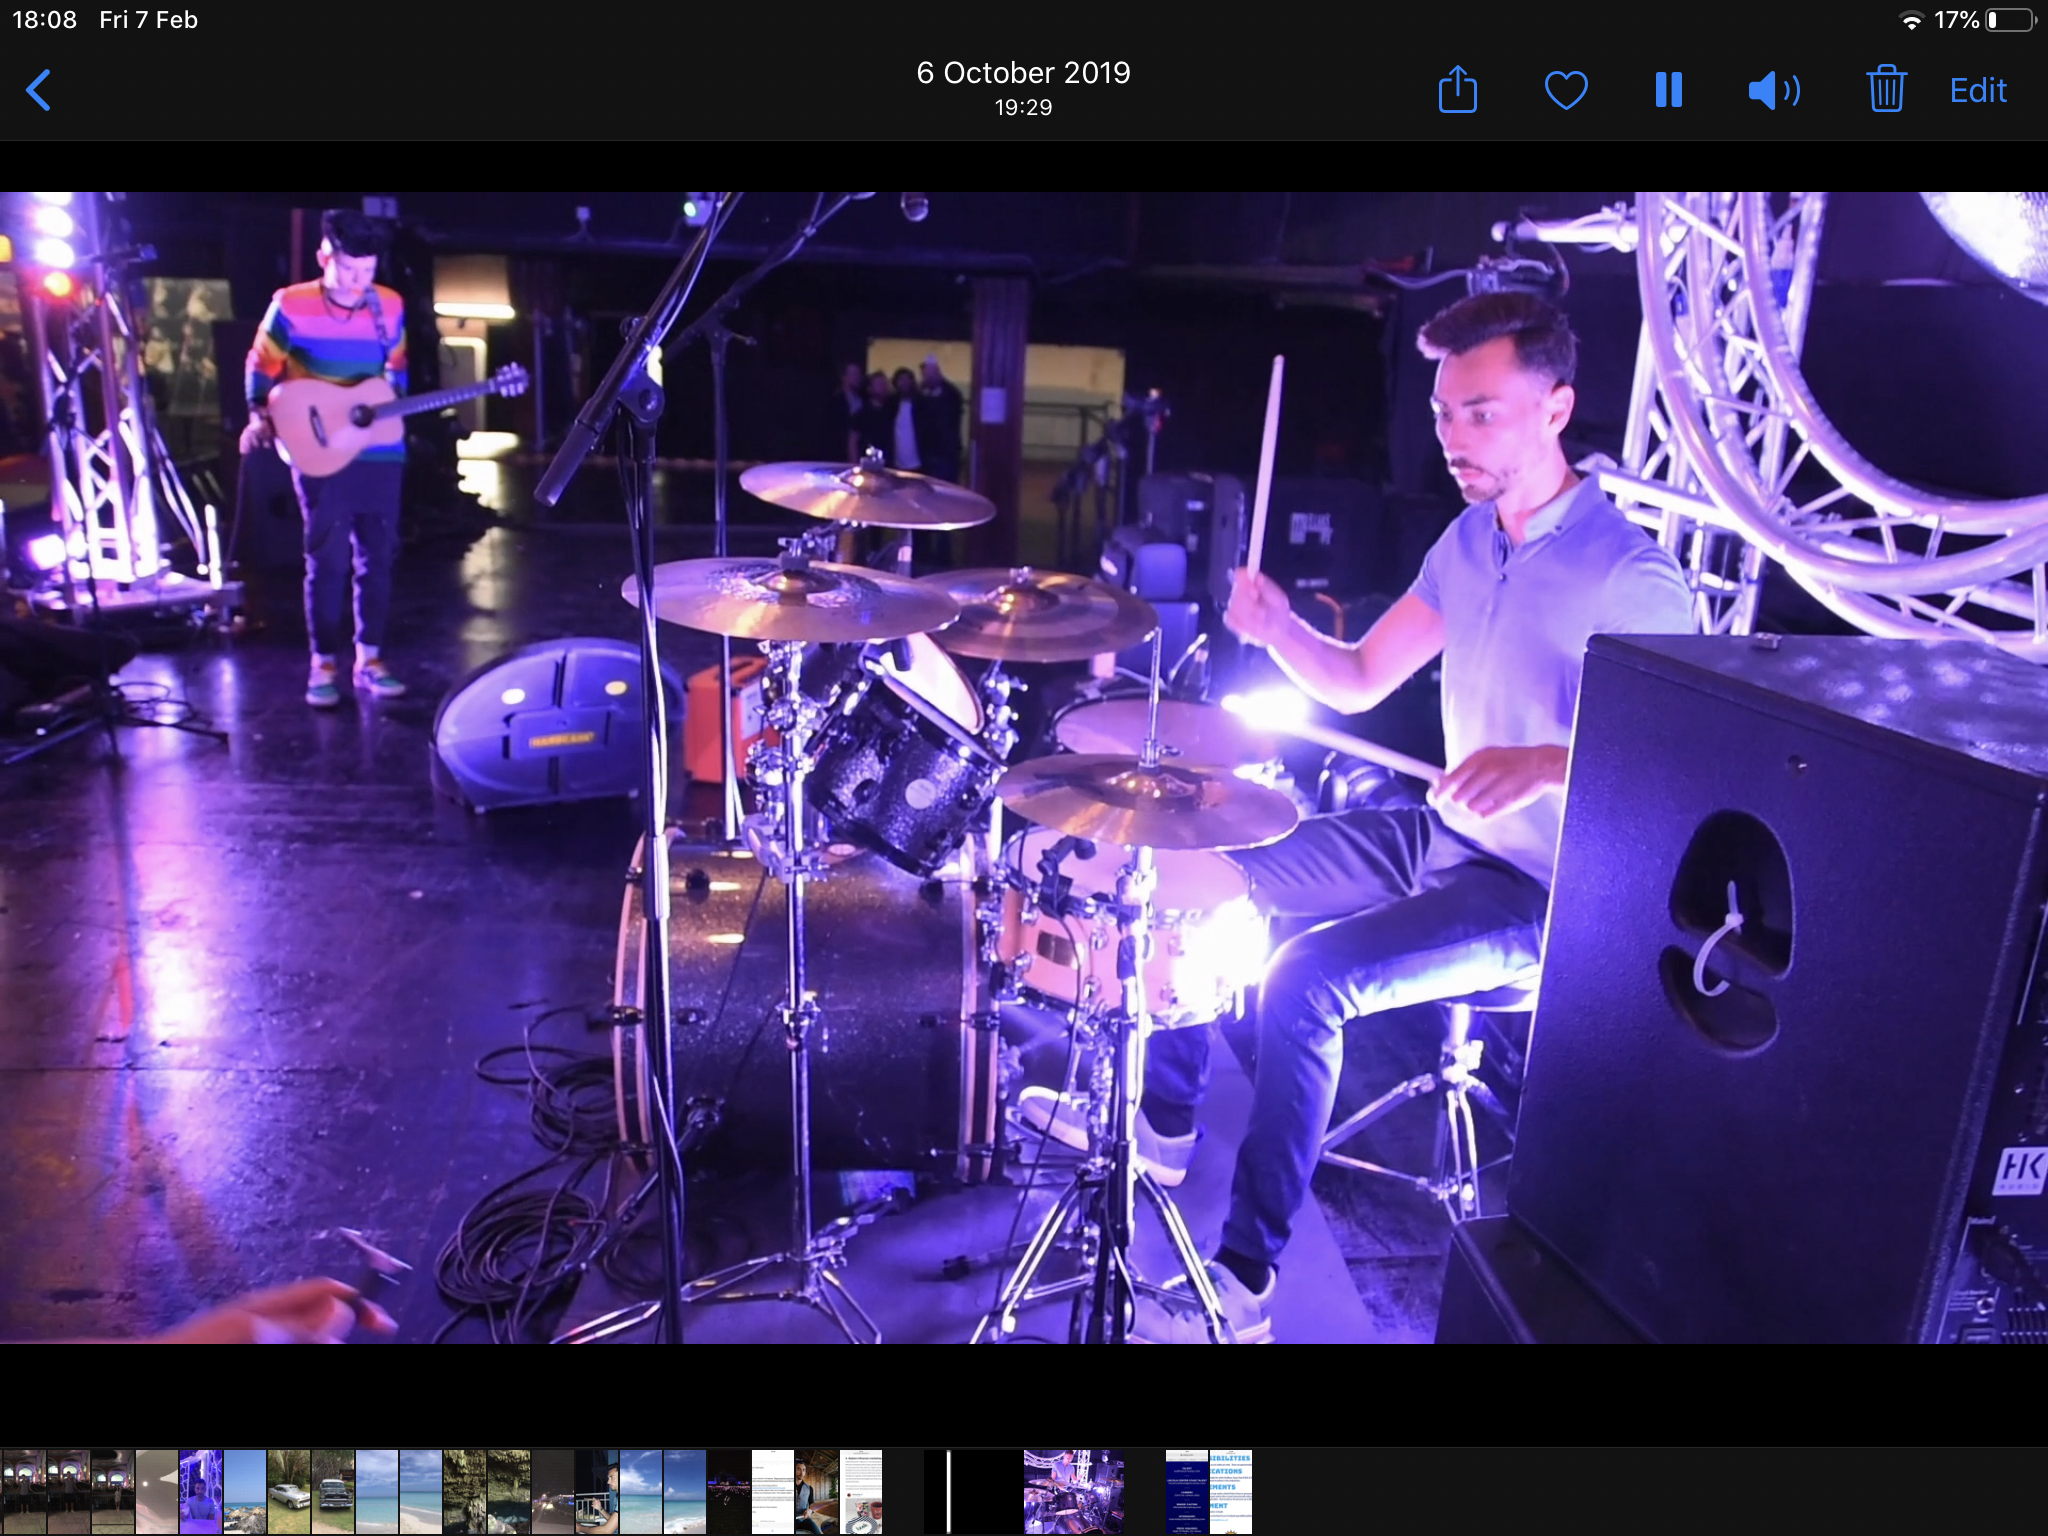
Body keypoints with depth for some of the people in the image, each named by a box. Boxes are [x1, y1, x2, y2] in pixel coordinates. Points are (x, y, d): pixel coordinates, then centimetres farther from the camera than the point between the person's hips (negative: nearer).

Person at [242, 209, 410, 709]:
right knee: (327, 559, -2)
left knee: (378, 556, 6)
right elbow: (262, 365, 5)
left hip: (380, 452, 3)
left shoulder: (390, 307, 3)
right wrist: (260, 418, -4)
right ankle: (324, 663, 7)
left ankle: (369, 658, 16)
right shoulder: (290, 306, -6)